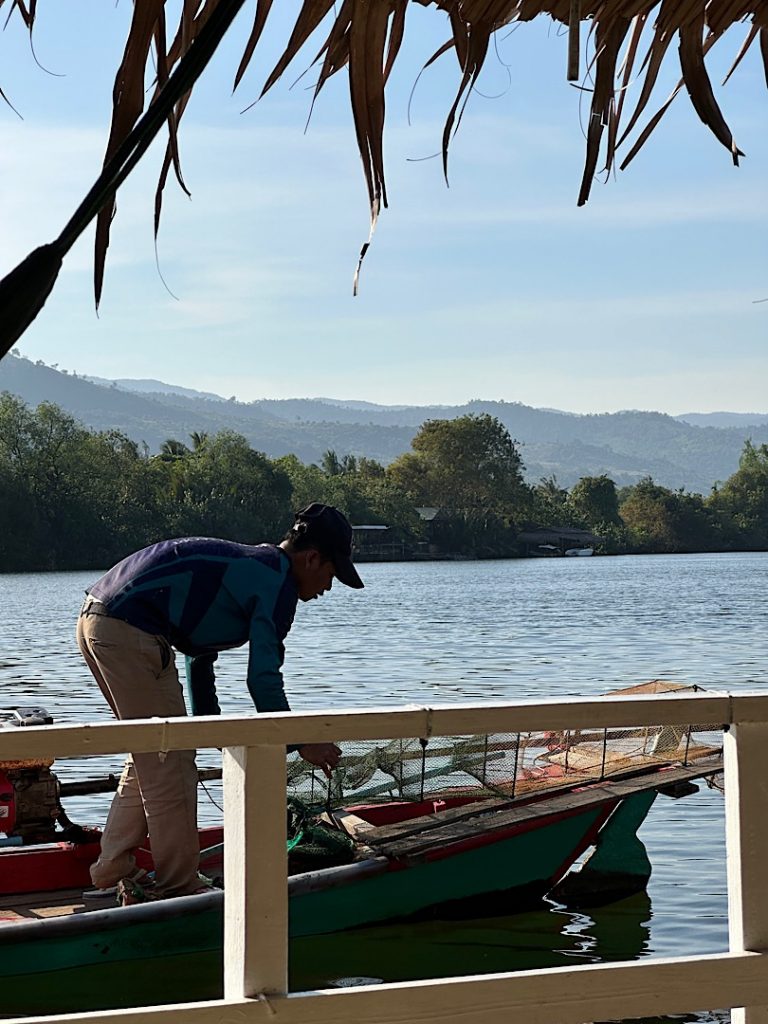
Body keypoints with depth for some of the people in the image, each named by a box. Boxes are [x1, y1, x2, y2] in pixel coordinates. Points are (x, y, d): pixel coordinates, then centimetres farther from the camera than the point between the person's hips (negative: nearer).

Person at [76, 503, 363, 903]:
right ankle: (180, 886, 7)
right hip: (130, 630, -10)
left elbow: (199, 655, 32)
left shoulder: (246, 564, 24)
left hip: (94, 621, 10)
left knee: (150, 757, 20)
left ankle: (113, 872, 23)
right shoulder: (278, 581, -5)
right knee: (170, 762, -1)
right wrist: (301, 742, 3)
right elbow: (263, 678, -8)